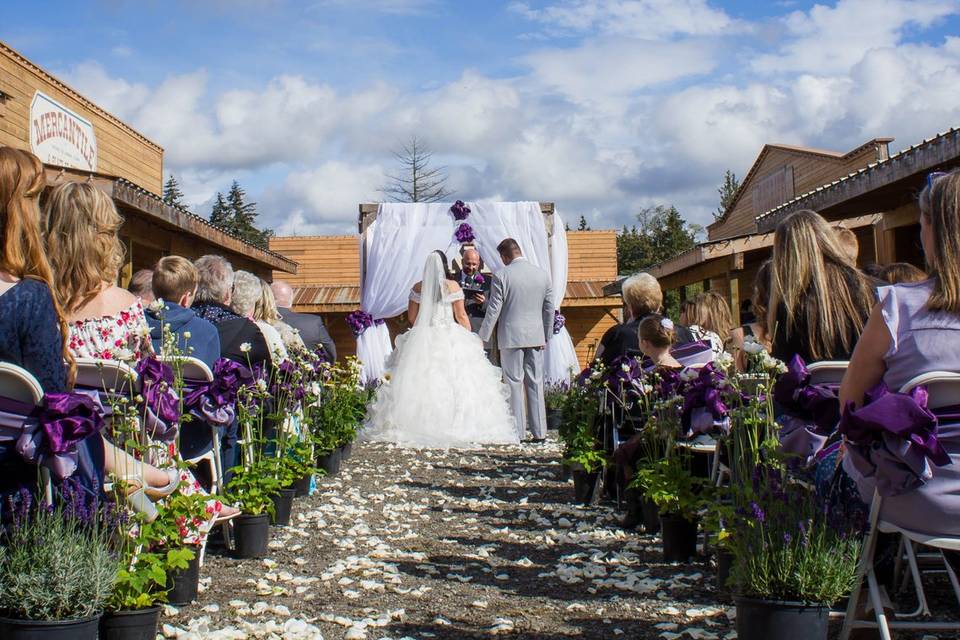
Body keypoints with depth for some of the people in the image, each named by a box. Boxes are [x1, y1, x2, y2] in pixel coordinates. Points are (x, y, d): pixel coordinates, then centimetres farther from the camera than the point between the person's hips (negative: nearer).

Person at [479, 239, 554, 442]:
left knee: (514, 384, 3)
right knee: (536, 383, 9)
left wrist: (483, 338, -1)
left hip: (511, 337, -4)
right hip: (536, 337, 4)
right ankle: (539, 432, 12)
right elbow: (549, 309, 10)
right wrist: (546, 336, 20)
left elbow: (493, 310, -9)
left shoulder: (501, 275, -10)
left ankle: (517, 432, 5)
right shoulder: (543, 274, 4)